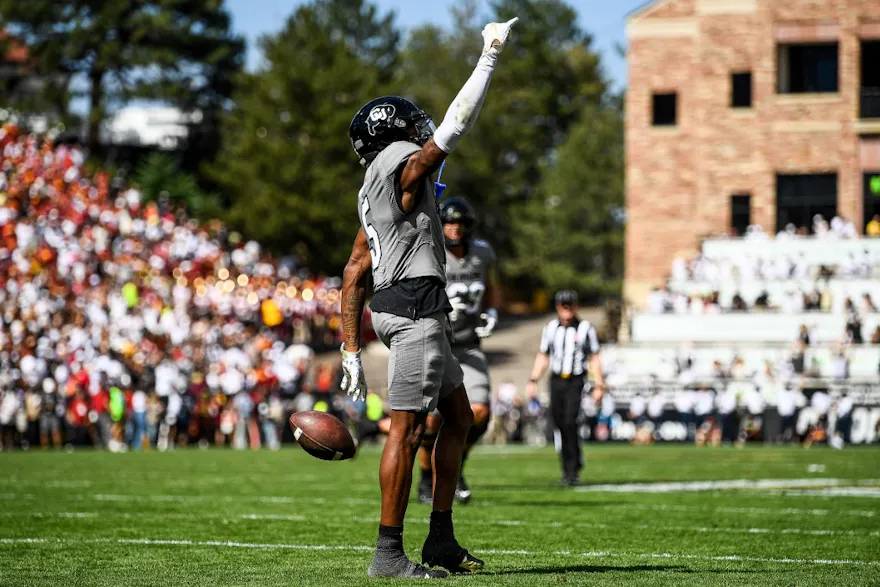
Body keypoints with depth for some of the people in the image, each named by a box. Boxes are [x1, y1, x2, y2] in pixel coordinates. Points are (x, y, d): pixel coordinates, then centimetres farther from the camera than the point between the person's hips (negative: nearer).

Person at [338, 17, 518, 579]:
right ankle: (389, 553, -9)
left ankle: (441, 539, 17)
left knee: (459, 417, 16)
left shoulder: (375, 193, 19)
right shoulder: (406, 166, -7)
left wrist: (352, 351, 18)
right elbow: (455, 126, -11)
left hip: (398, 311, 10)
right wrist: (490, 57, -5)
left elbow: (354, 274, 18)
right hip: (416, 309, -10)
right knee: (408, 428, -9)